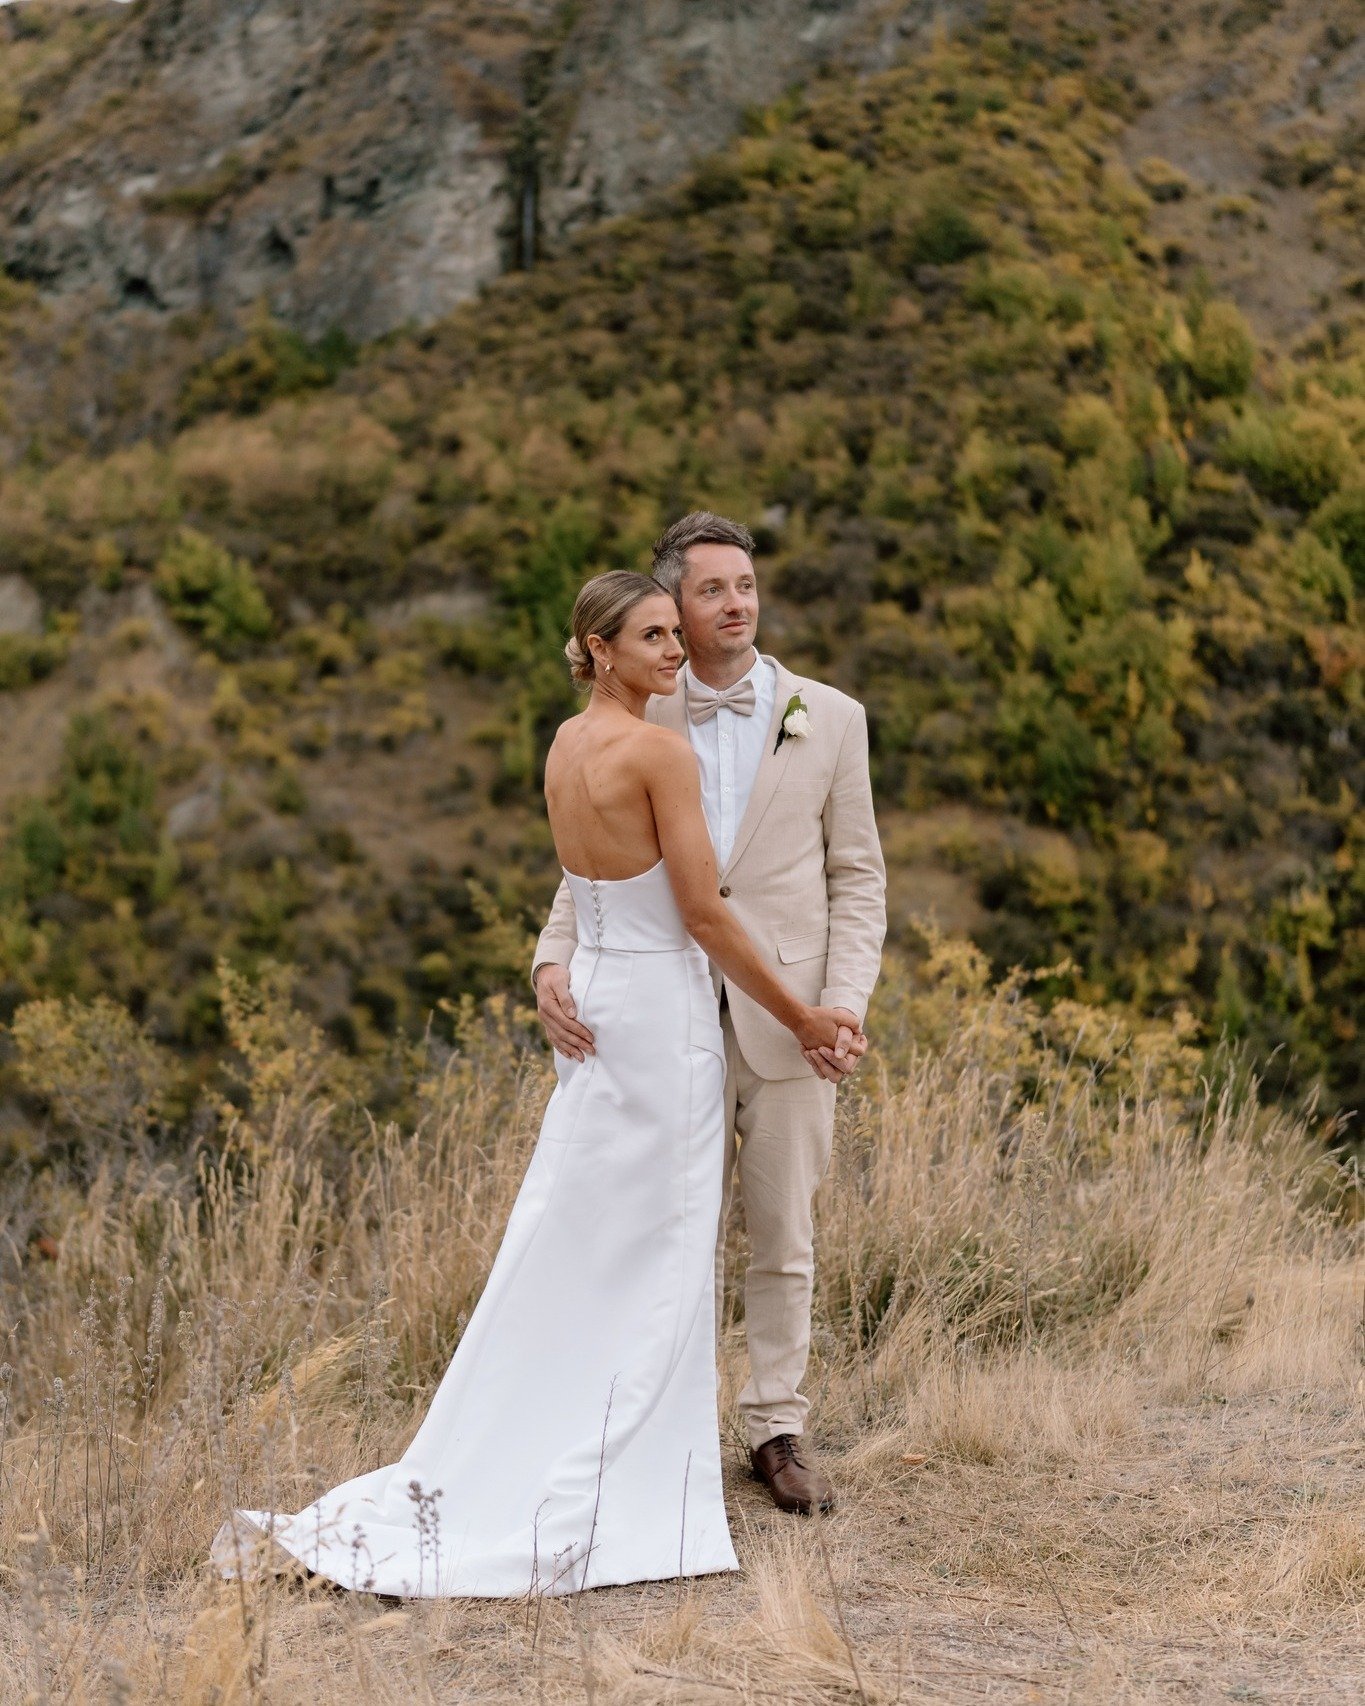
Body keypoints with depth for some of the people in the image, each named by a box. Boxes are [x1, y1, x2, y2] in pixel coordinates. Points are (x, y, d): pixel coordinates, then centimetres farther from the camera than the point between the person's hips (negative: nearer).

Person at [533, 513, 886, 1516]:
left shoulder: (830, 720, 2)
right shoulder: (635, 726, 3)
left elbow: (857, 877, 3)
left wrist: (845, 1005, -10)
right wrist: (554, 963, -16)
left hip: (786, 1020, 0)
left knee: (784, 1240, 7)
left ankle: (779, 1431, 19)